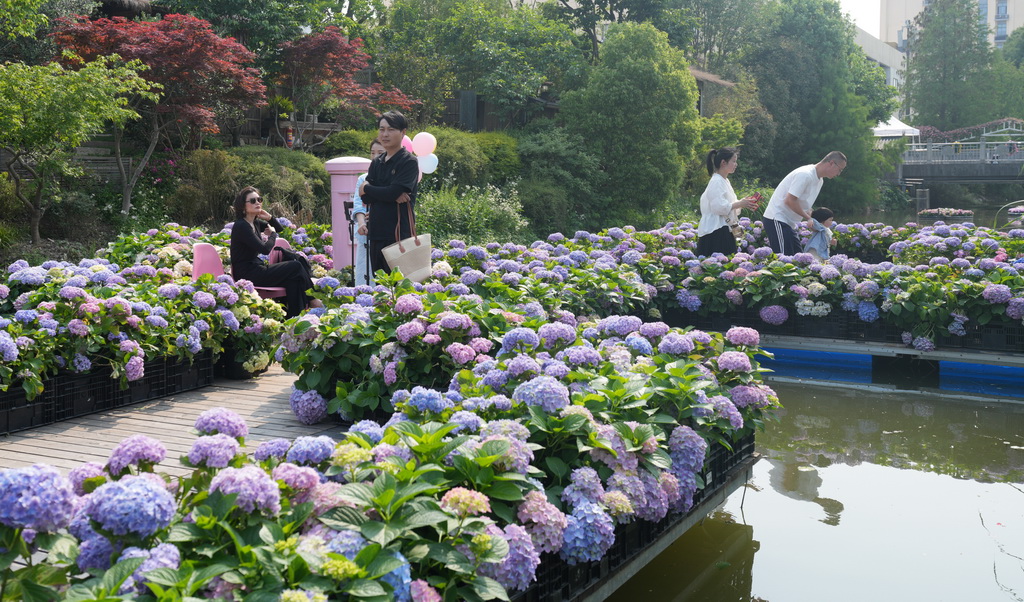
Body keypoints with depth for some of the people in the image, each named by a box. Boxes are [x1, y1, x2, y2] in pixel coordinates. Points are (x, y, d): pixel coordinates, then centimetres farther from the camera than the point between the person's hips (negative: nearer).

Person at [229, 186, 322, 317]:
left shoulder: (255, 223, 12)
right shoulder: (241, 226, -16)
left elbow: (279, 228, 26)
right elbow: (265, 249, -23)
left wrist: (269, 217, 5)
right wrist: (272, 234, -3)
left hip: (256, 269, 9)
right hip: (247, 274, -9)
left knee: (293, 279, -9)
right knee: (296, 266, -13)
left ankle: (295, 317, -12)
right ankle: (312, 299, 1)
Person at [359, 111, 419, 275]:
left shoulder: (408, 162, -5)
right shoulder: (376, 163, 15)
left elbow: (393, 192, -18)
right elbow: (365, 198, 4)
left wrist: (366, 189, -2)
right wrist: (392, 195, -12)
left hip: (399, 233, -7)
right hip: (376, 233, 7)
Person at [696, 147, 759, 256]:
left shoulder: (725, 181, 19)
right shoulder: (716, 182, -12)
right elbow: (718, 207, -21)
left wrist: (742, 202, 9)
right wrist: (740, 204, -13)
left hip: (724, 230, 10)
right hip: (716, 230, -10)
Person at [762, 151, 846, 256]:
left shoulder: (819, 180, 13)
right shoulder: (805, 175, -19)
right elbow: (789, 200, -23)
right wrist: (809, 218, -15)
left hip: (790, 222, 10)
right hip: (776, 219, -10)